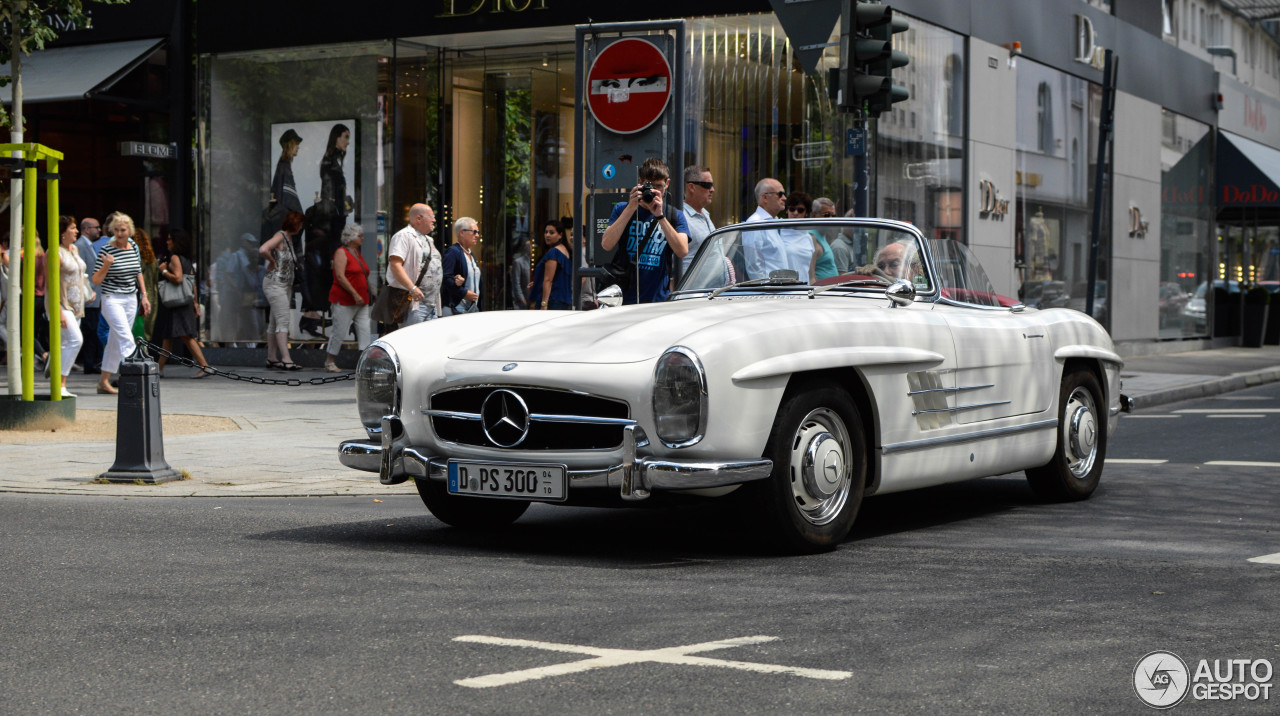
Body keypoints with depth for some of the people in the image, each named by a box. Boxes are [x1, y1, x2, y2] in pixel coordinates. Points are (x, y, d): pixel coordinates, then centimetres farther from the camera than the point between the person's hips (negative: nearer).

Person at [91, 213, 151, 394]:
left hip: (131, 300, 6)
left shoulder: (134, 247, 7)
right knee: (126, 340, -17)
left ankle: (104, 381, 17)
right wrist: (106, 265, -25)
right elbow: (96, 280, -9)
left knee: (116, 341, 9)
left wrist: (144, 295, 17)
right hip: (112, 299, -6)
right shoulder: (106, 249, -9)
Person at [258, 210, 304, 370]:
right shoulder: (280, 236, -13)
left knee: (275, 322, 10)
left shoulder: (289, 238, 15)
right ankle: (286, 359, -18)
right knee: (283, 320, -14)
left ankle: (271, 358, 13)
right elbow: (263, 250, -29)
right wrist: (272, 262, -13)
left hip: (286, 284, 9)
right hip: (274, 283, -9)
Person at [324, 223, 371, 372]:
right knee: (340, 332, -2)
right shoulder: (341, 252, -9)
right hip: (344, 300, -8)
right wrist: (354, 294, -21)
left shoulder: (357, 252, 16)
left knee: (364, 330, -1)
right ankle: (329, 362, 10)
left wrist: (364, 295, 17)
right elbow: (340, 276, -17)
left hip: (361, 301, 8)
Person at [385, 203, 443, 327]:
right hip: (414, 303, -10)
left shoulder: (428, 240, 24)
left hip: (432, 304, 10)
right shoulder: (404, 236, -7)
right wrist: (412, 288, -28)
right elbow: (395, 264, -19)